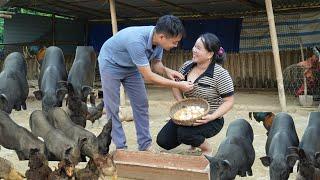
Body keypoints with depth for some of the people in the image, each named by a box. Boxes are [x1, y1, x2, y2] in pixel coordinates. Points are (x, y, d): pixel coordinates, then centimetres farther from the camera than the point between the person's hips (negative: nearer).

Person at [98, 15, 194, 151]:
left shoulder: (158, 38, -19)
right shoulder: (137, 41, -42)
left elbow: (155, 63, -1)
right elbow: (148, 76, -35)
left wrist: (166, 70, -23)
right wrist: (177, 85, -31)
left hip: (131, 67, 7)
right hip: (111, 63, -7)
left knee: (141, 104, 3)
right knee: (112, 108, -4)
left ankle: (145, 145, 10)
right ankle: (120, 147, 6)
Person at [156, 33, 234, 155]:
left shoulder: (220, 74, -19)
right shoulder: (187, 66, -2)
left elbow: (229, 102, -17)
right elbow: (176, 86, 12)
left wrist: (212, 117, -30)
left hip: (209, 120, -6)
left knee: (183, 133, -32)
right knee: (163, 141, -3)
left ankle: (207, 149, 2)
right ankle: (195, 139, 24)